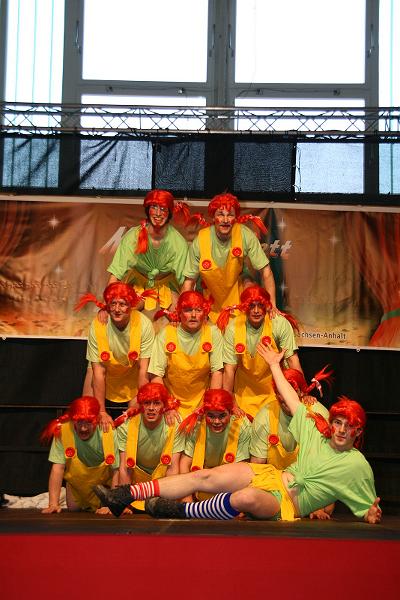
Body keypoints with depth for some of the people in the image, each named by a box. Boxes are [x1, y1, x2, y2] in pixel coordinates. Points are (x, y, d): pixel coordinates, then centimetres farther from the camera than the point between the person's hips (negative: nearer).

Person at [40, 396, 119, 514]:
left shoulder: (109, 433, -31)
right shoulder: (62, 431, -29)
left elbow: (116, 471, -26)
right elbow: (58, 468, -29)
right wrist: (53, 504, -34)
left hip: (104, 484, -1)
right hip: (76, 485, 1)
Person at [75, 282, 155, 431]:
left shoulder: (144, 324, -25)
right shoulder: (97, 326, -24)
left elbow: (143, 370, -21)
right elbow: (99, 372, -21)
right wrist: (102, 412, -20)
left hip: (134, 387, 0)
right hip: (107, 389, 0)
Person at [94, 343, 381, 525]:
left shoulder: (358, 466, -1)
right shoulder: (315, 432, 11)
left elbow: (368, 509, 2)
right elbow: (293, 402, 20)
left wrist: (372, 515, -22)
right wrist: (275, 365, 27)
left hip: (286, 505, -5)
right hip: (273, 476, 6)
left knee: (247, 497, -40)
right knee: (204, 476, -15)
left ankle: (181, 511, -24)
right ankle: (126, 494, -20)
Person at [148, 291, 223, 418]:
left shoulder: (213, 332, -3)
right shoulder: (165, 334, -5)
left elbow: (217, 372, -4)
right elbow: (156, 375, -7)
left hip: (201, 404, 1)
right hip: (171, 401, -1)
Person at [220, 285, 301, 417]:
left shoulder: (281, 324, -18)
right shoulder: (233, 328, -16)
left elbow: (292, 360, -16)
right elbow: (229, 368, -13)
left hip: (274, 386, 0)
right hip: (245, 391, 1)